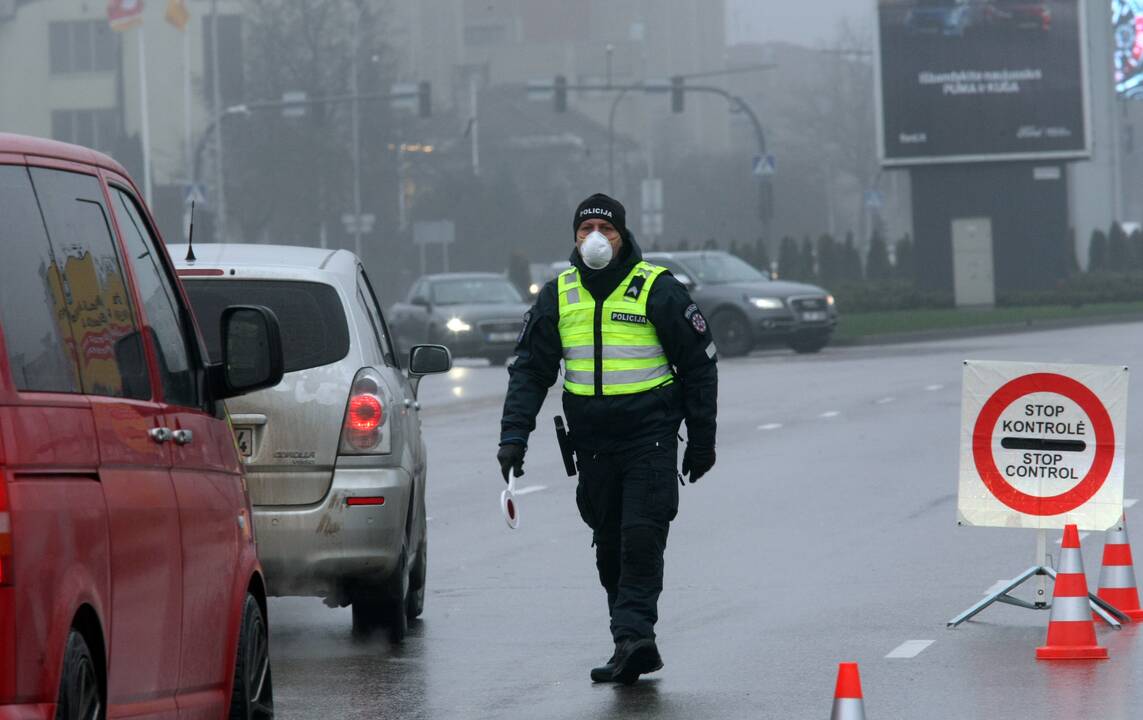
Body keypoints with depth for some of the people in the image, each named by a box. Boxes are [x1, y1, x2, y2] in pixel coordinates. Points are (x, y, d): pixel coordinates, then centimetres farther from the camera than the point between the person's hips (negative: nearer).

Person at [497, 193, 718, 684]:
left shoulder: (657, 289, -3)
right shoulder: (557, 296, 8)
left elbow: (699, 365, 2)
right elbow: (530, 369, 10)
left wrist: (701, 440, 2)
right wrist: (514, 435, -2)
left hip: (650, 439, -5)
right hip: (592, 445, 5)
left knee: (642, 538, -16)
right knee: (610, 548, 7)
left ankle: (633, 635, -19)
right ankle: (635, 646, 13)